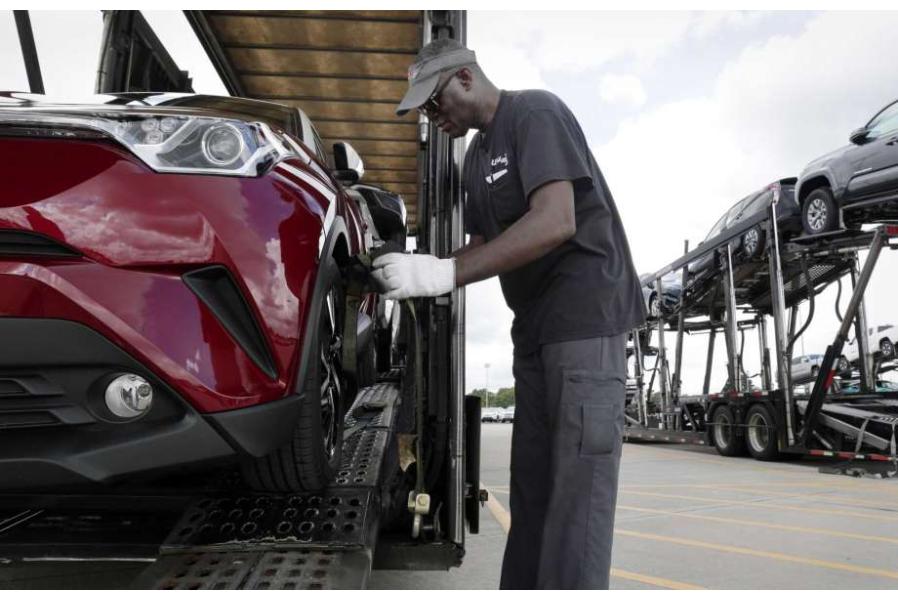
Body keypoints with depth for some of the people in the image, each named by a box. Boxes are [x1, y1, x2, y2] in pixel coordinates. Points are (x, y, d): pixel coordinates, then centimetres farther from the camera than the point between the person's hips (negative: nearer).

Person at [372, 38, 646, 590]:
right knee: (530, 488, 11)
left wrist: (446, 275, -25)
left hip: (586, 319, -9)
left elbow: (555, 223, -23)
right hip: (535, 329, 9)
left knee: (576, 492, -10)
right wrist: (421, 273, 0)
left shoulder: (535, 113, -9)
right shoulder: (478, 156, 18)